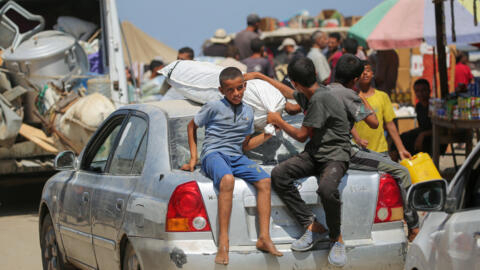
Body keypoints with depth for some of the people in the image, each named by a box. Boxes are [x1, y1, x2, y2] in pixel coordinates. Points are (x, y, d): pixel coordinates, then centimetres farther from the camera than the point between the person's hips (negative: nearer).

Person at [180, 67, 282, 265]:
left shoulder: (248, 112, 16)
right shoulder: (214, 107, 0)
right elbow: (192, 126, 13)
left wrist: (268, 134, 9)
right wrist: (193, 157, 10)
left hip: (236, 157, 6)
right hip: (214, 154, -6)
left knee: (264, 181, -18)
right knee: (227, 179, -37)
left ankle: (264, 238, -18)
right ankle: (223, 243, -42)